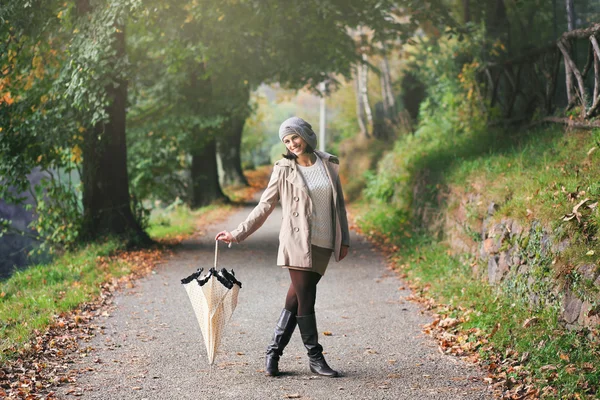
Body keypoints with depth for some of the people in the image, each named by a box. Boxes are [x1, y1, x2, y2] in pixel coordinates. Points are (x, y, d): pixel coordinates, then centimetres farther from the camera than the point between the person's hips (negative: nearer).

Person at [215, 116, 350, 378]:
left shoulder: (329, 164, 8)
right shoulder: (284, 170, 0)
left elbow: (339, 204, 14)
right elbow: (264, 207, 4)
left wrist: (344, 240, 11)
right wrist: (237, 234, 1)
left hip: (323, 245, 3)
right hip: (297, 243, -3)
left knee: (296, 299, 4)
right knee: (305, 300, -5)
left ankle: (274, 352, 11)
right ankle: (315, 357, 7)